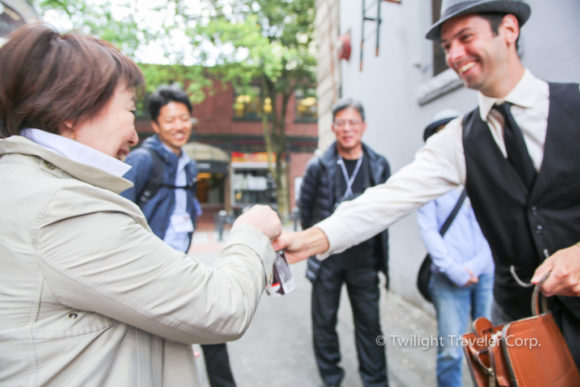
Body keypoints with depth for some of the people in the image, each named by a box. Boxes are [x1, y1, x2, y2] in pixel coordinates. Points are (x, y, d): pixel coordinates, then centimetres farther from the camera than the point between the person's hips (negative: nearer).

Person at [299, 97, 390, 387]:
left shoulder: (379, 165, 0)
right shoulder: (319, 166, -4)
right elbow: (305, 206, 6)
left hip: (364, 259, 1)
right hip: (326, 258, 0)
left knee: (369, 321, 10)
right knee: (324, 320, 11)